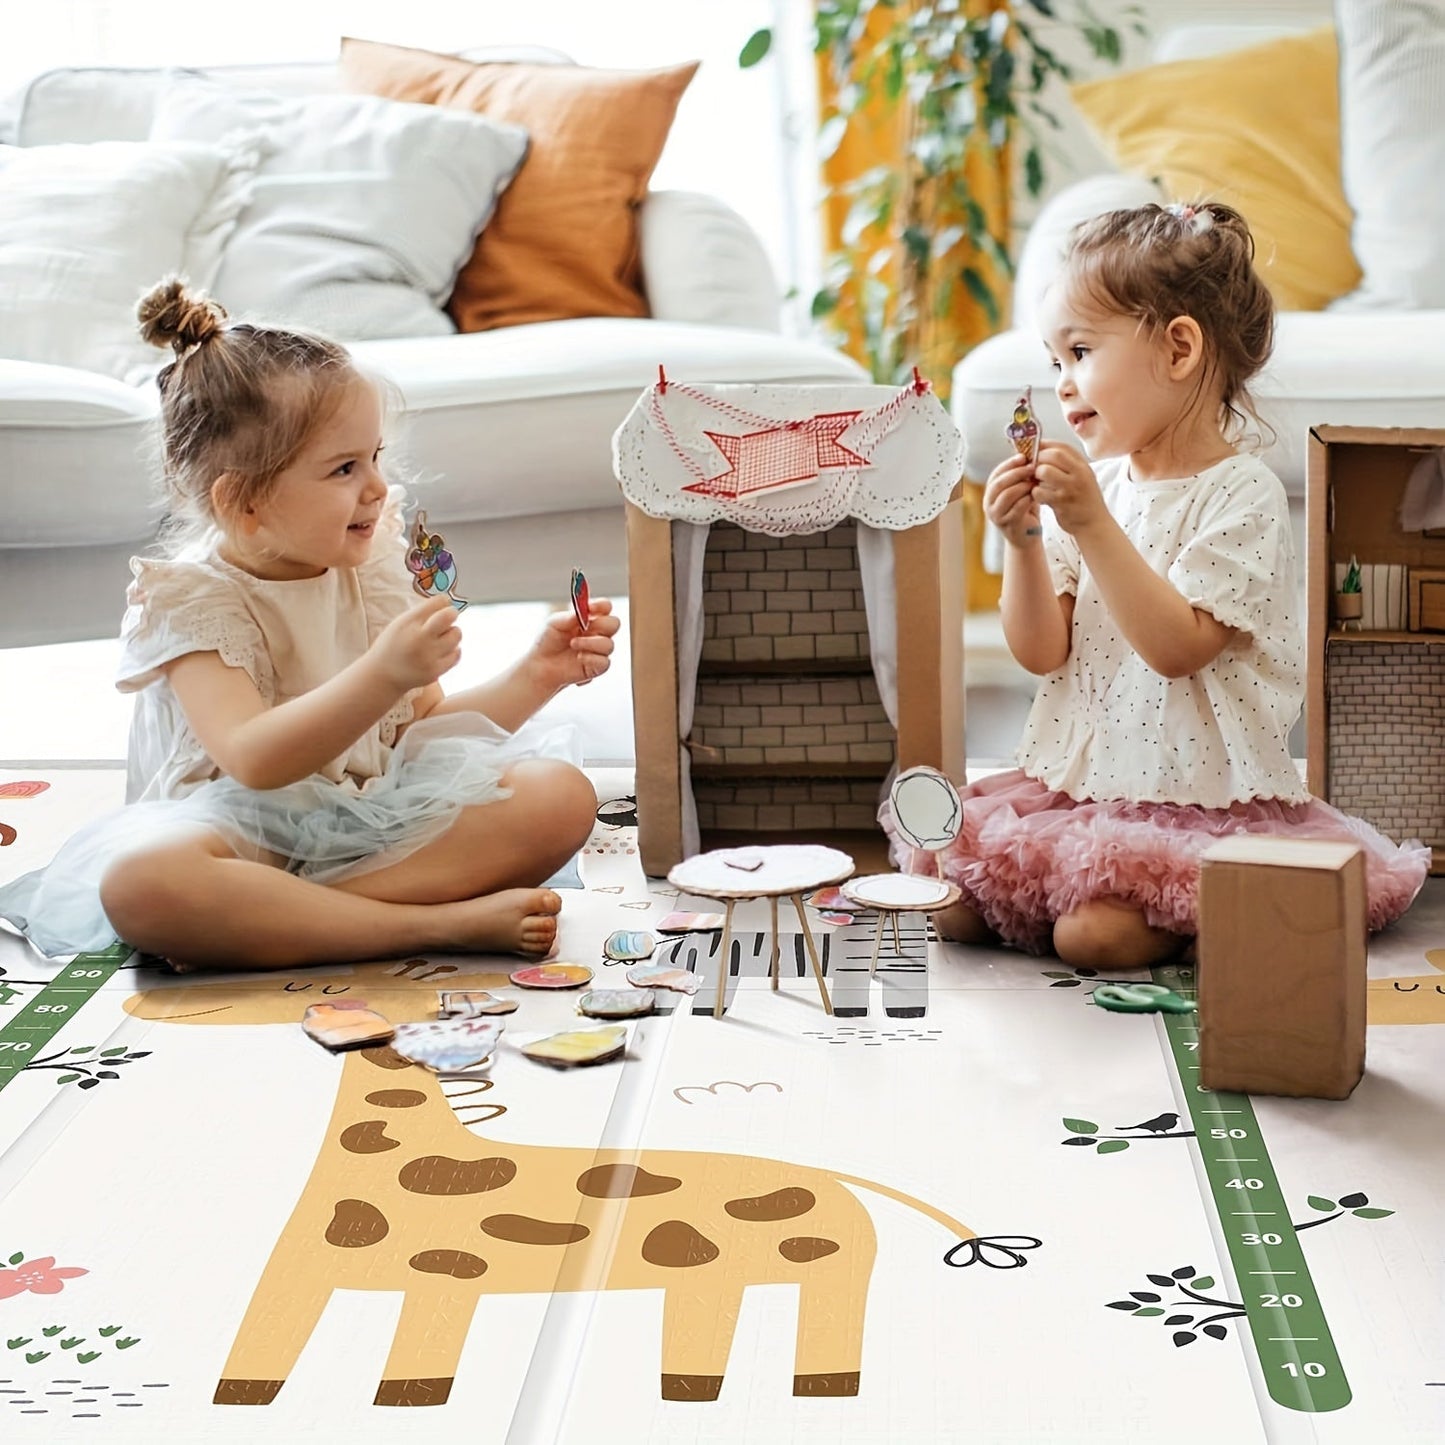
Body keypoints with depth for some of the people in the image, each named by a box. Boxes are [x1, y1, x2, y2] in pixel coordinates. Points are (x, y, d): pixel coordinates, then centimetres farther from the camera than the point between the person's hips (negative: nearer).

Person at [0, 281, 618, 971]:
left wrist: (534, 677, -1)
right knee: (138, 880, -38)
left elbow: (423, 727, 14)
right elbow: (254, 760, -24)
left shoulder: (369, 571, 9)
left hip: (378, 822, 5)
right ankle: (446, 924, -35)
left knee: (561, 796, -18)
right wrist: (384, 674, -34)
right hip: (245, 835, -5)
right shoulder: (191, 599, -9)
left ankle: (281, 922, -27)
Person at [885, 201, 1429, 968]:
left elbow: (1177, 647, -23)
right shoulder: (1094, 482, 7)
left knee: (1094, 932, -23)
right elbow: (1043, 652, 3)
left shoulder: (1241, 494, -11)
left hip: (1195, 796, -6)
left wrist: (1093, 524, -26)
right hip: (1074, 780, 6)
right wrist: (1023, 541, -13)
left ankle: (1206, 911, 3)